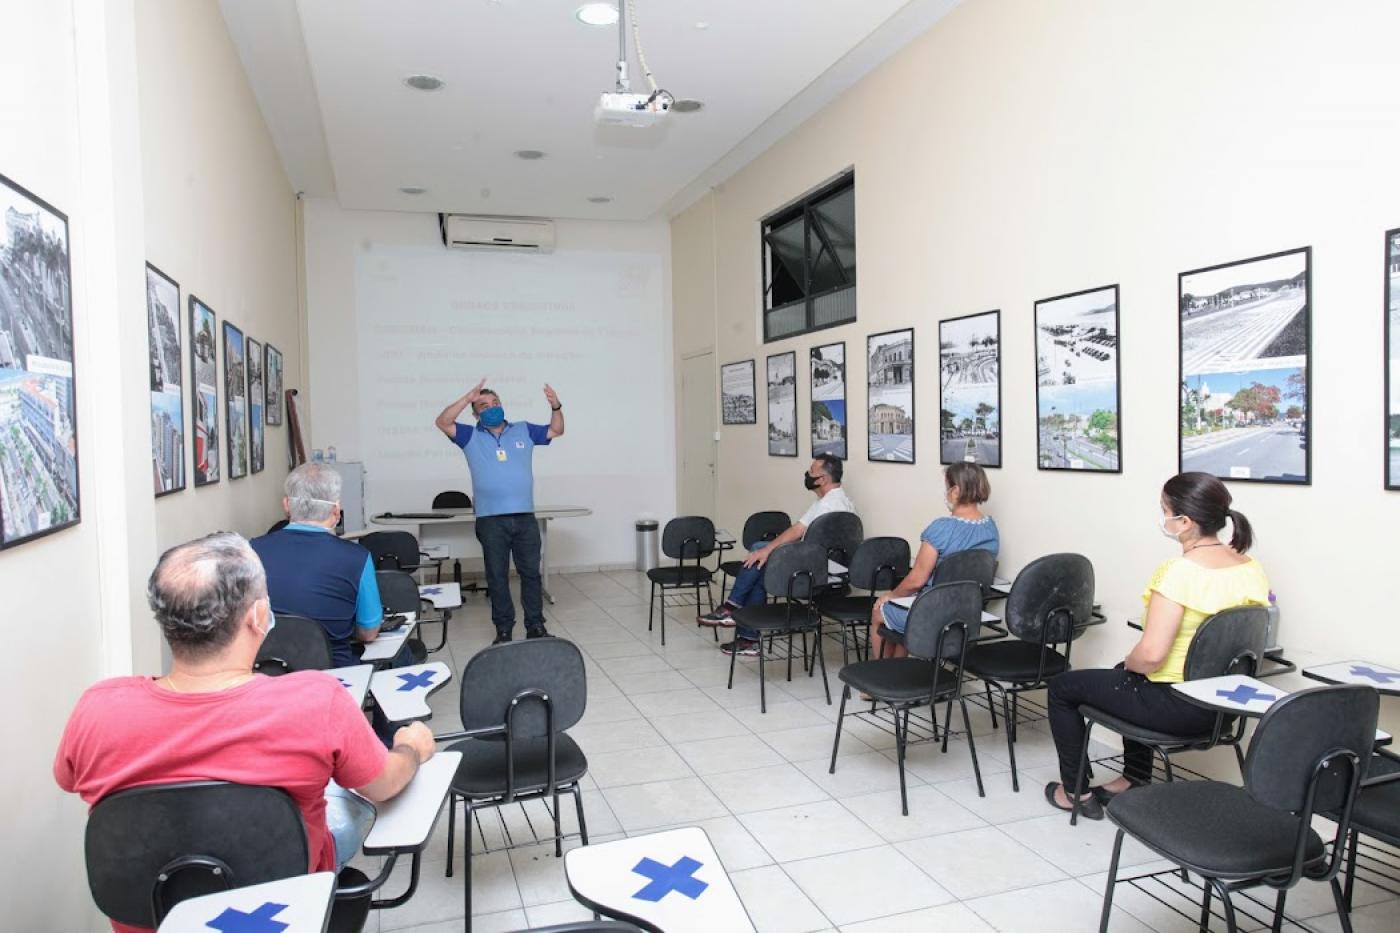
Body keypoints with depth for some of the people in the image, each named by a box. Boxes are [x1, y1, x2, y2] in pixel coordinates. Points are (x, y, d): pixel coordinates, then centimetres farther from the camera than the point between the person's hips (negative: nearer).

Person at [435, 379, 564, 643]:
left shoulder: (524, 431, 11)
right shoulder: (471, 436, 5)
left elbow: (556, 431, 16)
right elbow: (442, 423, -7)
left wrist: (556, 407, -3)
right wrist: (468, 398, -13)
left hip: (525, 517, 2)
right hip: (490, 519, -1)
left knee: (531, 573, 7)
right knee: (497, 577, 6)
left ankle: (535, 626, 17)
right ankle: (504, 630, 15)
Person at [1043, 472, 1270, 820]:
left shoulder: (1179, 572, -27)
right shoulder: (1252, 569, -3)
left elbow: (1151, 654, -31)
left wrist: (1128, 663, -7)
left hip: (1175, 707, -8)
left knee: (1062, 687, 12)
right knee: (1128, 675, 36)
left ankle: (1077, 792, 24)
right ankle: (1135, 780, 42)